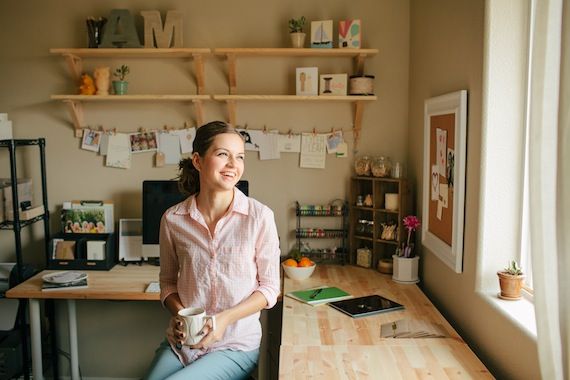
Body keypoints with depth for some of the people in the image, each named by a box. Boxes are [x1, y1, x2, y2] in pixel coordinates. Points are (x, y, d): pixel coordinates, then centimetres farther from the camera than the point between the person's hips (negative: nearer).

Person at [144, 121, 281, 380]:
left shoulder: (260, 216, -12)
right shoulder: (173, 219, -3)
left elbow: (269, 288, -4)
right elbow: (167, 281, 10)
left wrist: (225, 318, -17)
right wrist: (180, 315, -10)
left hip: (235, 346, -3)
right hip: (180, 342, 3)